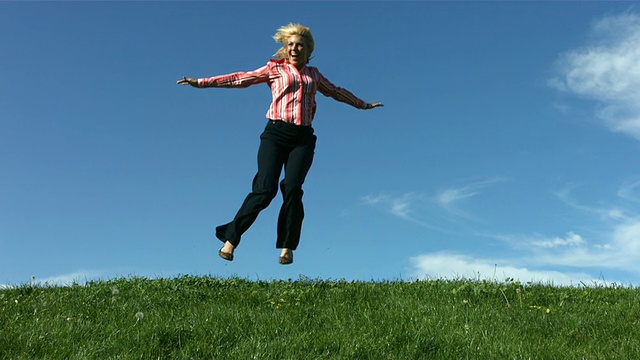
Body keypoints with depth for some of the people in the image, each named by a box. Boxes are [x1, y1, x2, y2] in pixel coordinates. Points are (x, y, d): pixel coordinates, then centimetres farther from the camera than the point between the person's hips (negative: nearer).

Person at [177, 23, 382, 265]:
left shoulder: (313, 74, 24)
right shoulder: (275, 68, 14)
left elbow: (336, 92, 39)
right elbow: (240, 79, 8)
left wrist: (362, 104, 50)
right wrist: (202, 82, 1)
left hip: (303, 138, 3)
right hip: (276, 133, -2)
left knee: (292, 188, -16)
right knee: (265, 190, -16)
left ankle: (287, 247, -4)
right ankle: (230, 239, -6)